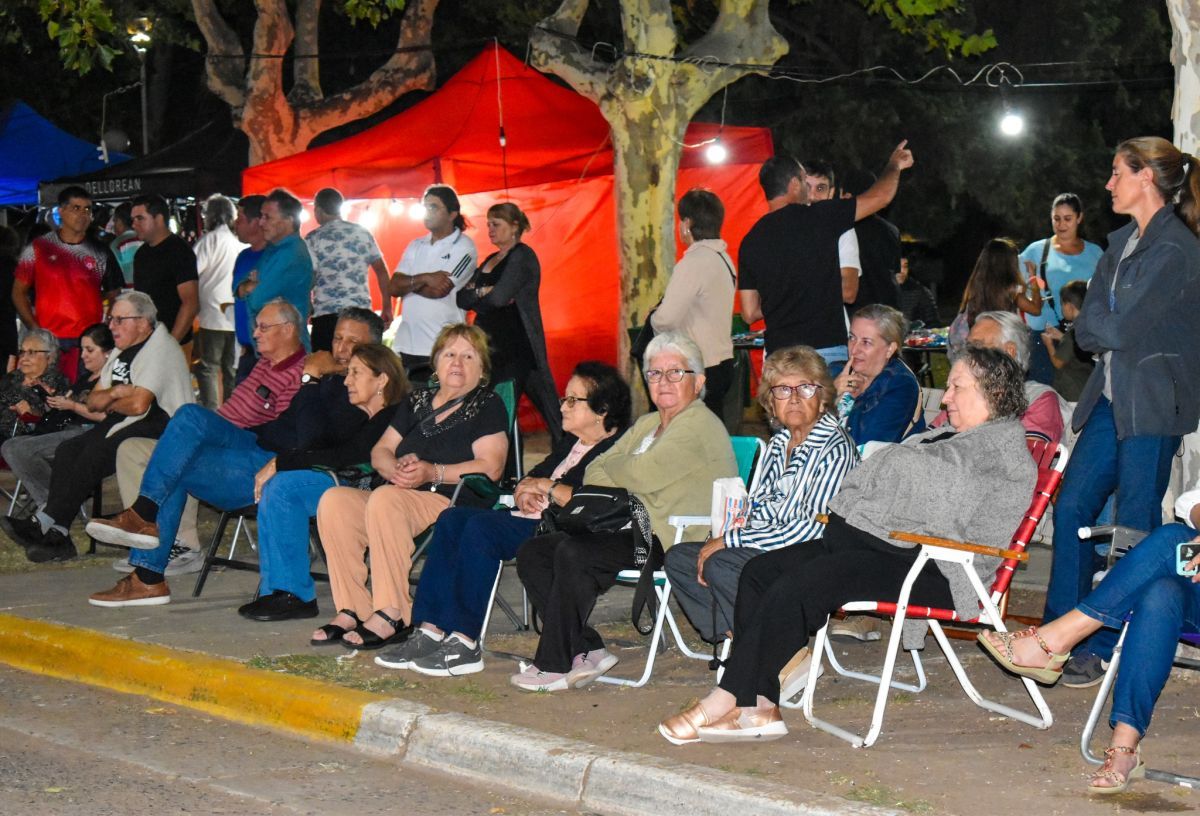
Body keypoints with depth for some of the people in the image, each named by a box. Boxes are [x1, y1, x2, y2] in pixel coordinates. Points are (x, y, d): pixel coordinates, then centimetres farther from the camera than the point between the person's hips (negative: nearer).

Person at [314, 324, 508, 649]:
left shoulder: (488, 406, 4)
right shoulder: (418, 399, 24)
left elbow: (490, 467, -9)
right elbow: (380, 451, 20)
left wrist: (432, 472, -19)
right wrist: (396, 468, -4)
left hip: (453, 503, -7)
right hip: (399, 496, 7)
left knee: (384, 499, -35)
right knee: (334, 501, -20)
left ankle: (392, 616, -34)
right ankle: (352, 610, -22)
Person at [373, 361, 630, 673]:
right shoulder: (570, 443, 24)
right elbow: (530, 478, 27)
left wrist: (546, 486, -8)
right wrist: (525, 491, 2)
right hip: (530, 519, 10)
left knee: (481, 527, -28)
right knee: (453, 518, -9)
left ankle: (465, 644, -28)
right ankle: (430, 631, -18)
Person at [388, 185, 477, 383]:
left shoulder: (463, 247, -3)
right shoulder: (416, 246, 15)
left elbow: (438, 291, -13)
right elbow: (394, 287, 4)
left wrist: (408, 283, 2)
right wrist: (423, 279, -12)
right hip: (405, 345, 6)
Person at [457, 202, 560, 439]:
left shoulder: (522, 256, -6)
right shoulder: (491, 260, 19)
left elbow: (500, 297, -18)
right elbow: (461, 298, 11)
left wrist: (476, 295, 1)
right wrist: (483, 292, -10)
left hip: (517, 346, -8)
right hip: (492, 346, 8)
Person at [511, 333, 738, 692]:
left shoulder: (699, 426, -9)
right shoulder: (647, 425, 22)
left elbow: (641, 475, -20)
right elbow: (596, 471, 14)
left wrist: (610, 467, 2)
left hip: (674, 544, -10)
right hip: (634, 532, 10)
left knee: (573, 553, -28)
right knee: (532, 552, -2)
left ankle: (556, 665, -17)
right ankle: (586, 650, -7)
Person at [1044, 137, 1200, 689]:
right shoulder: (1122, 242, 16)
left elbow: (1120, 327, -17)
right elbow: (1087, 325, 13)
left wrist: (1099, 327, 1)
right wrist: (1110, 331, -6)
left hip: (1154, 402, -9)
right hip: (1112, 396, 9)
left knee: (1136, 526, -1)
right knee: (1071, 507, 6)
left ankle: (1107, 647, 5)